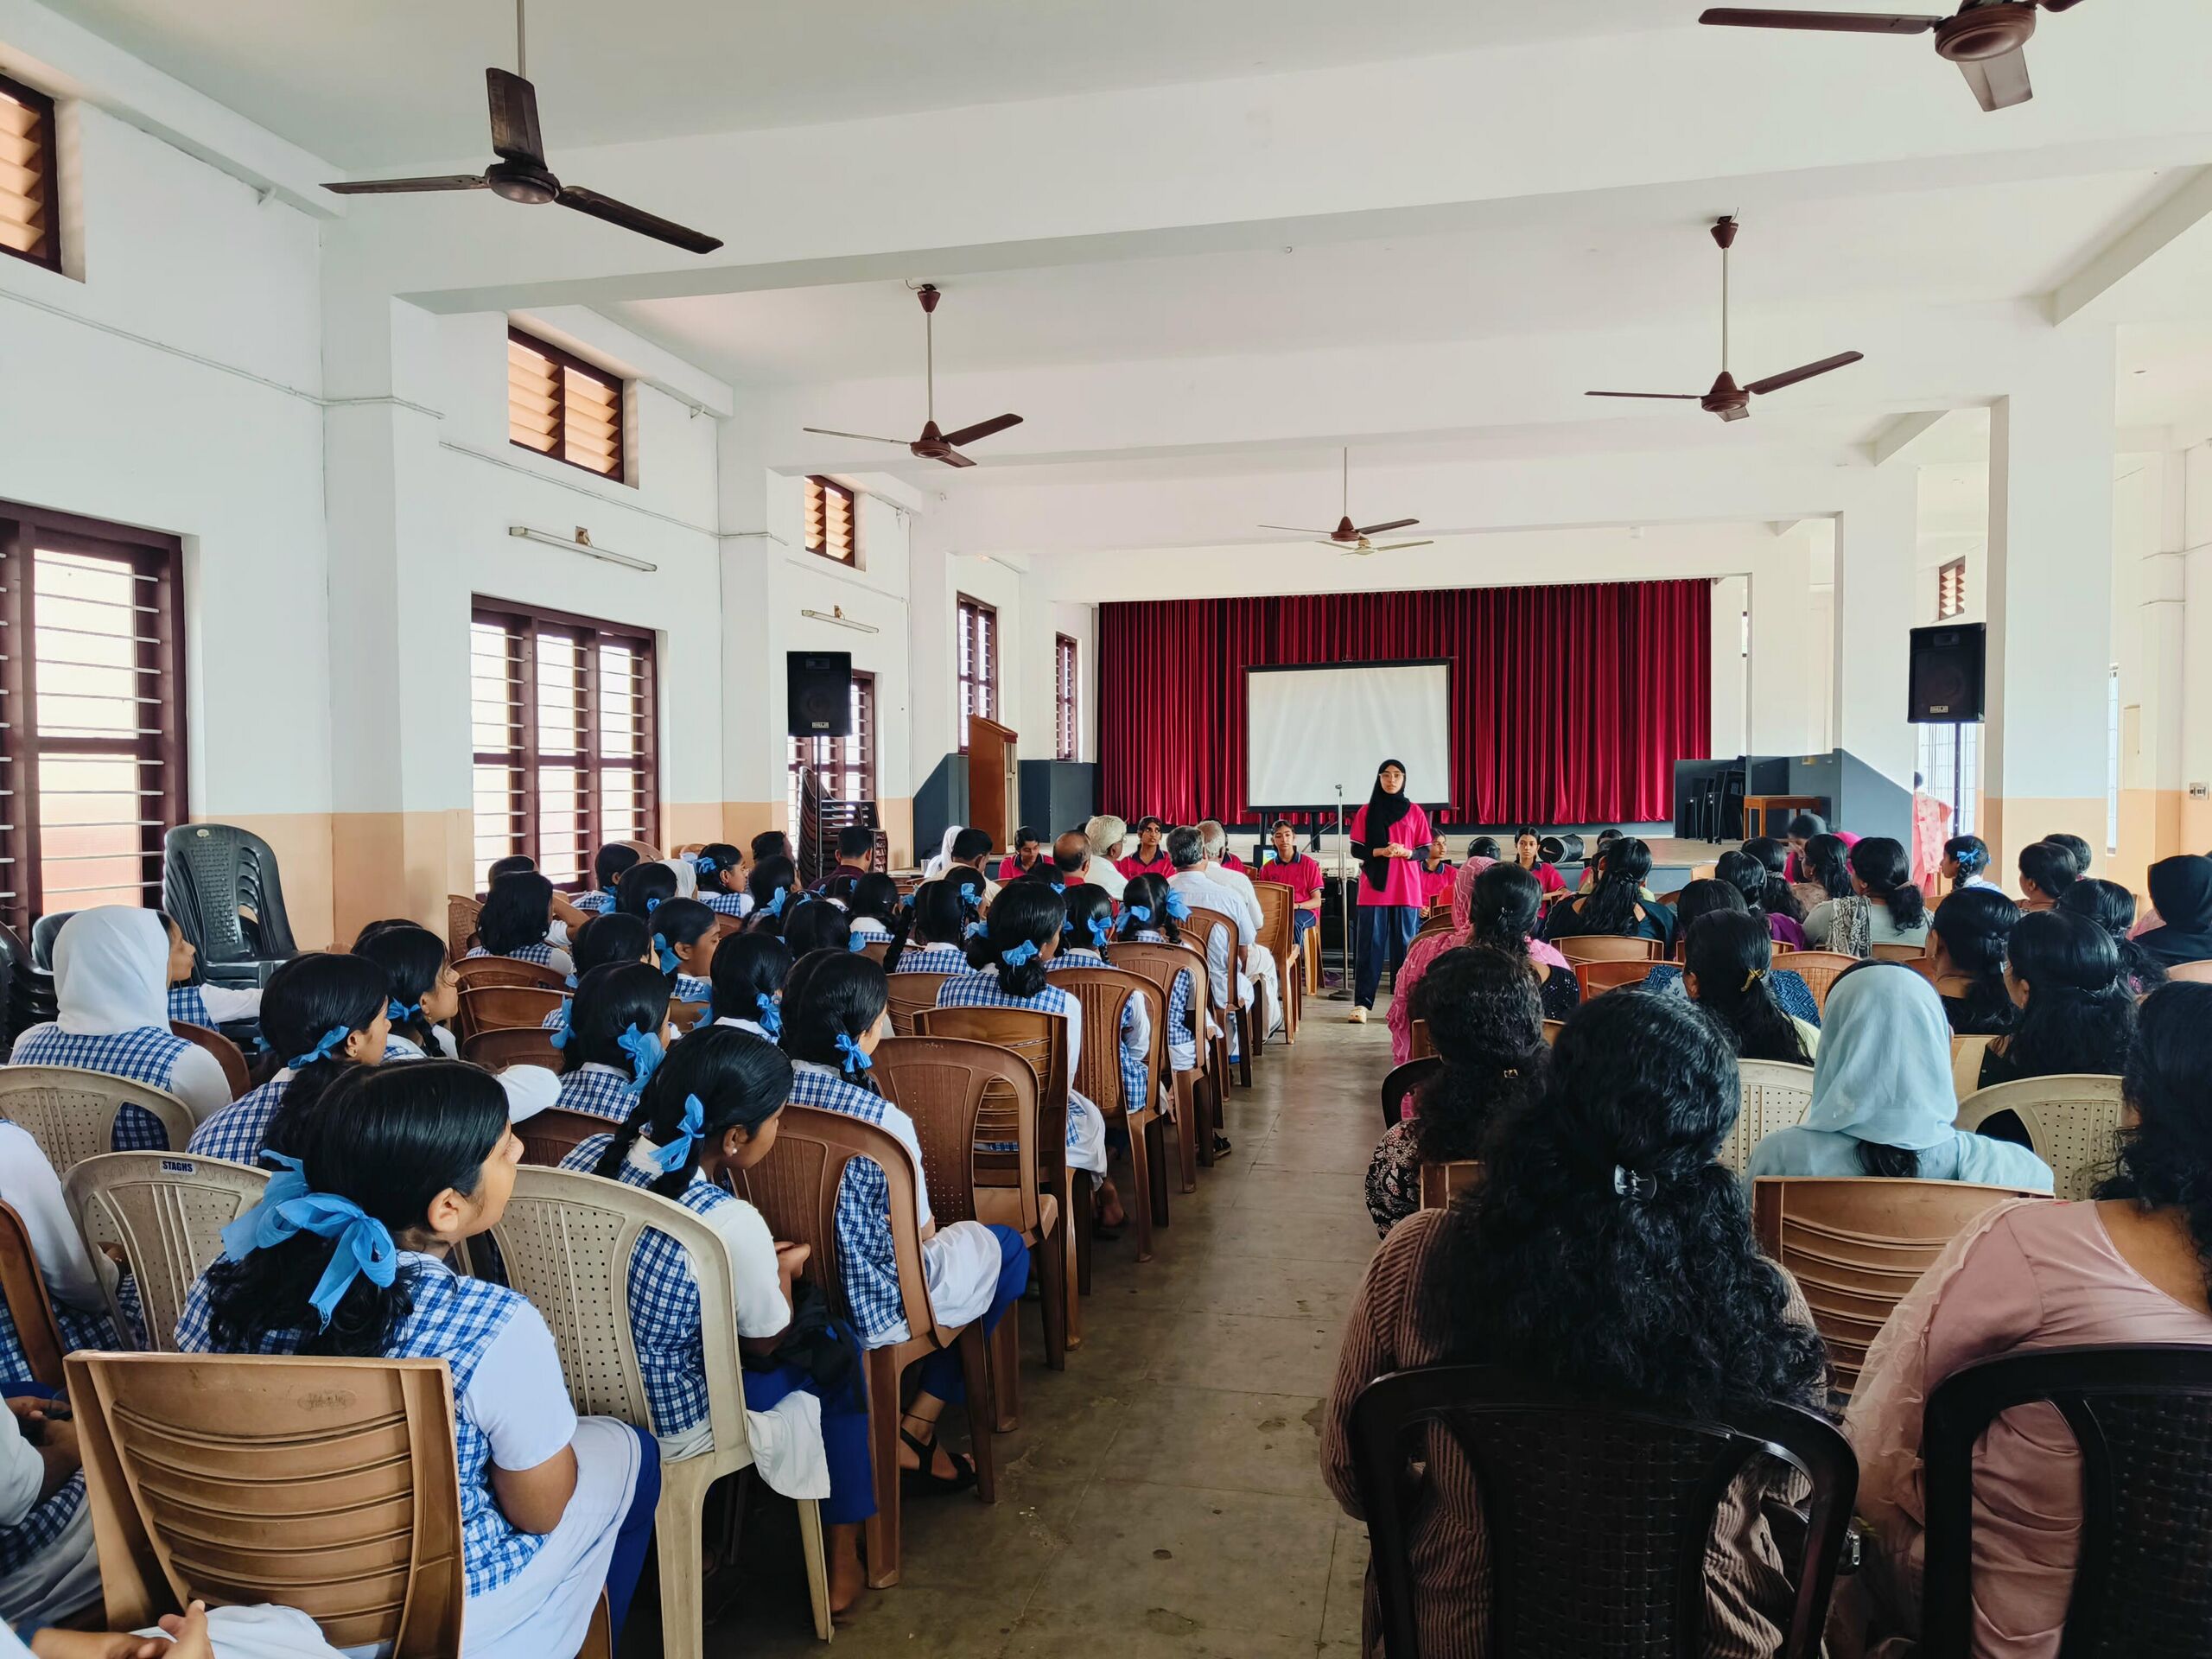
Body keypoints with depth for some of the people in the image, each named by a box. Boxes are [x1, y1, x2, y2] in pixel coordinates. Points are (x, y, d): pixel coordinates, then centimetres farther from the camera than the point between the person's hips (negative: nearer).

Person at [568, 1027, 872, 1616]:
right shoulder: (733, 1227, -31)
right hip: (670, 1424, -6)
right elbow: (767, 1341, -12)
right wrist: (783, 1269, 8)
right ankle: (844, 1565, 29)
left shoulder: (588, 1155, -14)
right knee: (840, 1348, 15)